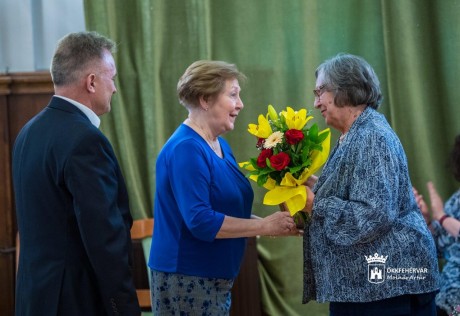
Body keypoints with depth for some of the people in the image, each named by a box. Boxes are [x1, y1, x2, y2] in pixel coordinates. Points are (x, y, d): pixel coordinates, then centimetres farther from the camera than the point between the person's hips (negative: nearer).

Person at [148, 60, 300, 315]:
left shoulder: (220, 145, 10)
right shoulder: (186, 149, -18)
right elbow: (200, 221, -25)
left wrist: (276, 224, 1)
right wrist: (265, 226, -20)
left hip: (215, 277, 9)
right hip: (186, 279, -9)